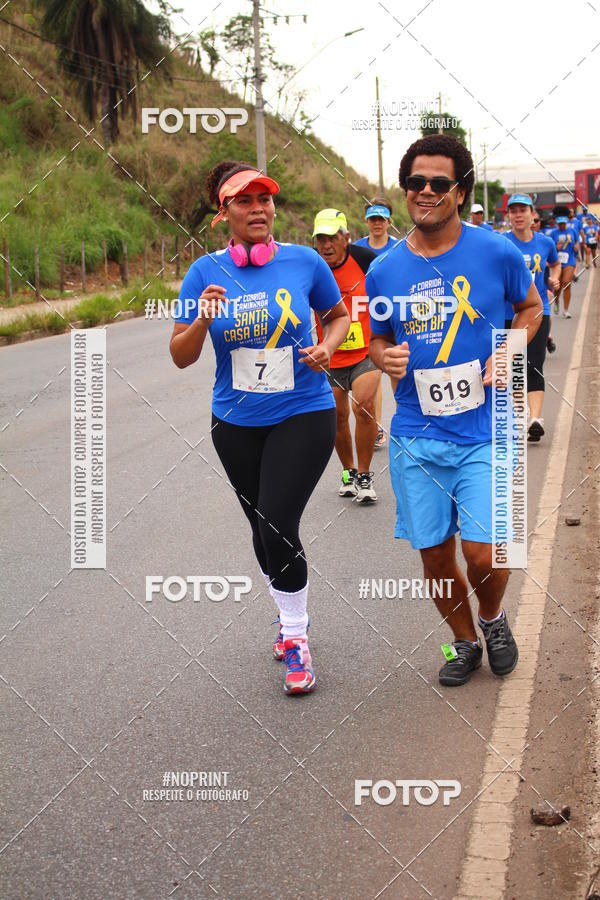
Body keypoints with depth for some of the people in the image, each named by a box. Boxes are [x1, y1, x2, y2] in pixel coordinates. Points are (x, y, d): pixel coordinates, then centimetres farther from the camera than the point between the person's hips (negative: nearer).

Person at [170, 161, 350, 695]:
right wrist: (203, 319, -23)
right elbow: (181, 357, -3)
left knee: (278, 525, -14)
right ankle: (292, 617, 38)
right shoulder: (206, 272, -4)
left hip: (303, 415, -3)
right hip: (237, 422, 3)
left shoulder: (304, 261, -5)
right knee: (263, 529, 14)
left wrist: (327, 347, -8)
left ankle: (294, 637, 4)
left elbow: (339, 315, 12)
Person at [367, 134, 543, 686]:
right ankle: (465, 642, 35)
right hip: (416, 437, 3)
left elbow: (531, 307, 12)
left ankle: (493, 618, 26)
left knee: (483, 555, -9)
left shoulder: (497, 253, -5)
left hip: (483, 433, -2)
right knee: (434, 554, 9)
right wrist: (386, 359, -9)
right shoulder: (384, 272, 1)